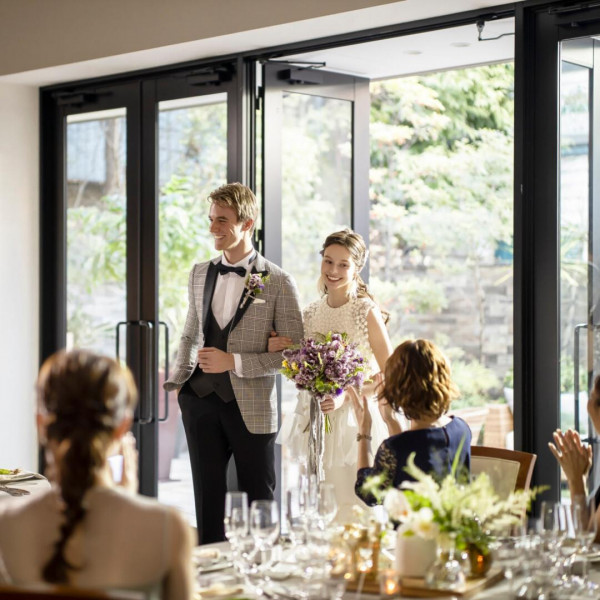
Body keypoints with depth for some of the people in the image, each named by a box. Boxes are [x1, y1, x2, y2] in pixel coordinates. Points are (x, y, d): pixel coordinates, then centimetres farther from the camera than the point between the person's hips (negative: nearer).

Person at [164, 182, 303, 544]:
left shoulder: (277, 282, -8)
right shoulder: (200, 273, 9)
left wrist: (233, 362, -16)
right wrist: (175, 382, 8)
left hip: (251, 407, -4)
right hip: (201, 402, 5)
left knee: (259, 504, 7)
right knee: (207, 498, 10)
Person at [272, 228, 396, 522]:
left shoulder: (367, 311, -7)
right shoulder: (310, 313, 8)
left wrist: (346, 397, -18)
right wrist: (278, 351, 0)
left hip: (353, 422, -5)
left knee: (352, 512, -5)